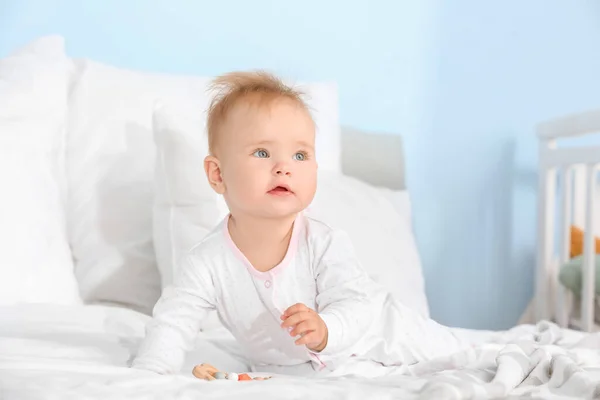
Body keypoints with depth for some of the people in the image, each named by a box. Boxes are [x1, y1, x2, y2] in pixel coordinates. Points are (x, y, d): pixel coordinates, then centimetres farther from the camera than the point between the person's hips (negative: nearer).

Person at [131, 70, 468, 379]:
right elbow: (173, 324, -22)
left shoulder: (325, 245, -28)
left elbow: (355, 305, -32)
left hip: (367, 335, 0)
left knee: (445, 348, -1)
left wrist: (324, 330, -55)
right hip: (295, 367, 0)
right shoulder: (208, 264, -25)